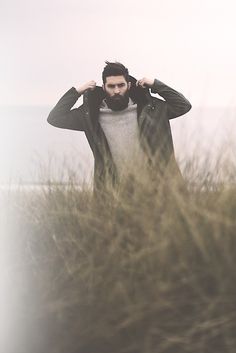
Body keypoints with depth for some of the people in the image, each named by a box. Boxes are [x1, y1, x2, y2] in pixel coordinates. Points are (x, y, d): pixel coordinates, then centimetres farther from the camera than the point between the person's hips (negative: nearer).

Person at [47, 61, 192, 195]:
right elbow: (55, 118, 3)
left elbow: (184, 106, 3)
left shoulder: (147, 107, 2)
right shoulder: (91, 114, 2)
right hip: (112, 188, 0)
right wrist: (76, 91, -1)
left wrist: (156, 85, -2)